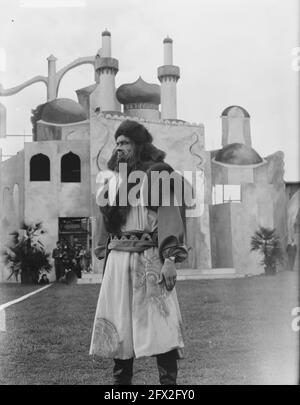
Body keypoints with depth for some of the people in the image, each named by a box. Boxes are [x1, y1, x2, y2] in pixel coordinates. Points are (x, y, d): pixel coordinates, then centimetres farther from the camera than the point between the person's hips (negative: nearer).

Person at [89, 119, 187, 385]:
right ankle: (121, 380, 18)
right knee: (118, 328, 7)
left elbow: (170, 216, -8)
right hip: (117, 261, 6)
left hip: (149, 260, -5)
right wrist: (105, 259, 15)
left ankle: (169, 382, 0)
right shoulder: (113, 180, 18)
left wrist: (170, 259, -16)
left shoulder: (157, 174, 0)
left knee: (161, 324, -7)